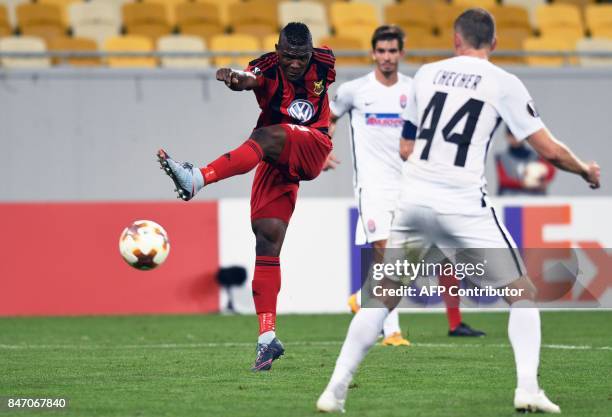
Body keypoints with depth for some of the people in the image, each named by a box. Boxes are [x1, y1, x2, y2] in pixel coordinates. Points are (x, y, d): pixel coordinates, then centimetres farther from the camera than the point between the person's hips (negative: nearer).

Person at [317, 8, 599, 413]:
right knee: (522, 293, 9)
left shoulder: (427, 73, 12)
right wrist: (586, 171, 18)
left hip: (414, 198, 3)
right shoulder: (504, 83, 1)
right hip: (464, 205, -3)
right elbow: (549, 150, -1)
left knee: (384, 295, 16)